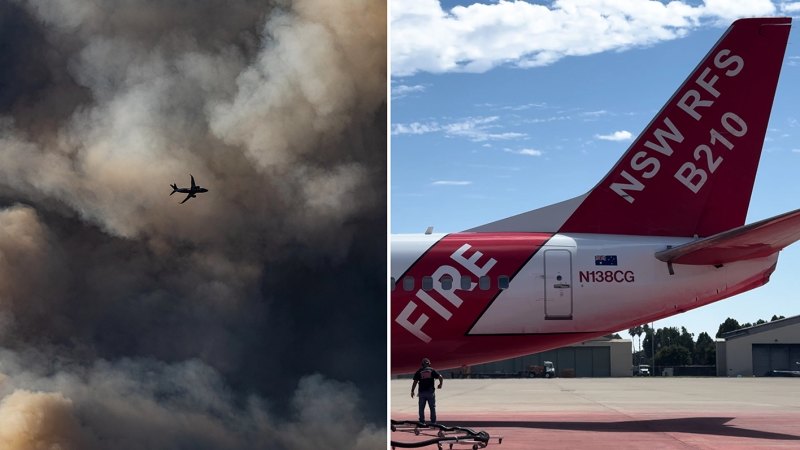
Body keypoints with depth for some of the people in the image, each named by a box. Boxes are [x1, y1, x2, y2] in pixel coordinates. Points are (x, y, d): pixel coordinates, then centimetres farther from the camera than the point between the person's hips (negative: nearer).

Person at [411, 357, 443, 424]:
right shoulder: (432, 370, 2)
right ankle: (433, 422, 9)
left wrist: (412, 391, 5)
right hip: (431, 391, 0)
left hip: (422, 392, 0)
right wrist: (440, 384, 16)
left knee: (421, 408, 8)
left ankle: (422, 422, 8)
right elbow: (441, 377, -2)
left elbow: (415, 382, -2)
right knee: (432, 407, 9)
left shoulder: (419, 371, 2)